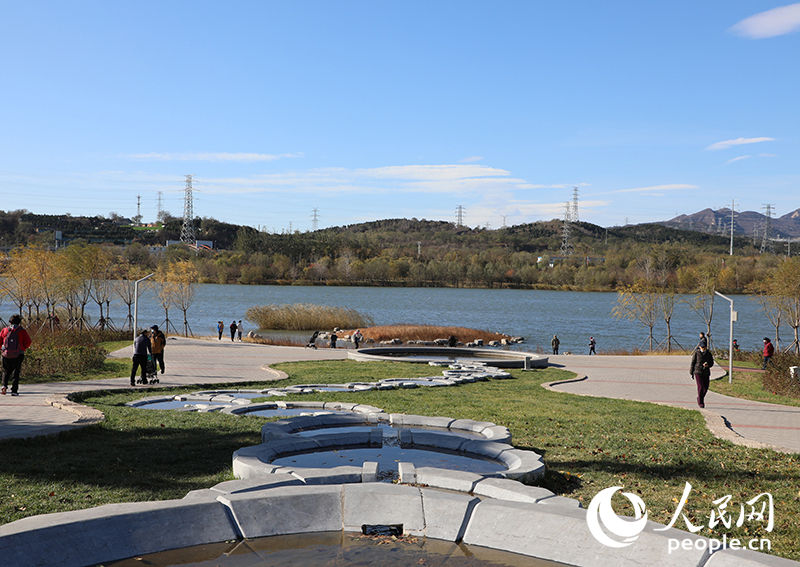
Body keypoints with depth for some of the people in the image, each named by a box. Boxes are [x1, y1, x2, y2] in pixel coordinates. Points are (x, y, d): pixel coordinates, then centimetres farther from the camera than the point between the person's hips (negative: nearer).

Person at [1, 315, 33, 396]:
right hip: (18, 355, -2)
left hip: (6, 354, 2)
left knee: (6, 371, 17)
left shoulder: (4, 330, 10)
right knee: (16, 373, 4)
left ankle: (4, 385, -7)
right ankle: (14, 390, -2)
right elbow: (28, 342, -5)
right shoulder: (22, 331, 4)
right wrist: (23, 348, 10)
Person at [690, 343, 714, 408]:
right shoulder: (696, 353, -4)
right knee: (700, 387, -10)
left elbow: (712, 363, 10)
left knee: (706, 387, 1)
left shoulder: (708, 353, 5)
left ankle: (700, 398, 28)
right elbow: (692, 363, 0)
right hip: (698, 372, -3)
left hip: (706, 373, 3)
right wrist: (691, 373, 0)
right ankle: (700, 402, 1)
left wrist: (707, 365, -13)